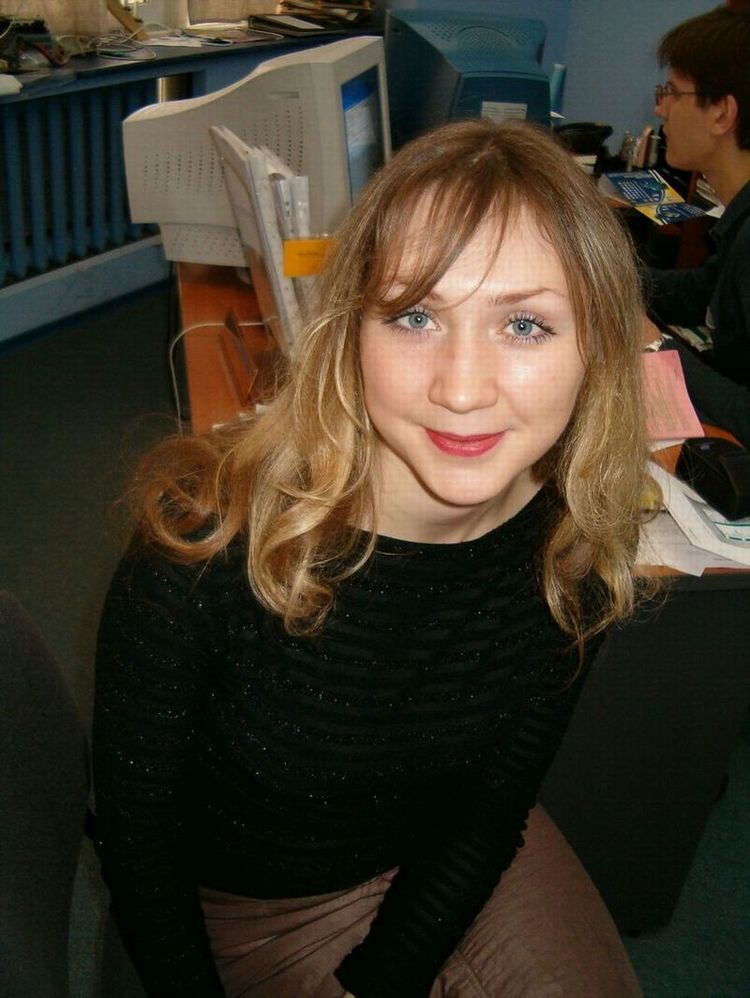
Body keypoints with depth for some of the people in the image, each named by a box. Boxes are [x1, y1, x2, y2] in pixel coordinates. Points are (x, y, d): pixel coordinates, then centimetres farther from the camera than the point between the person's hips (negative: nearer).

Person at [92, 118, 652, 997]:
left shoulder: (577, 540, -20)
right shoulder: (206, 544, -33)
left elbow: (495, 801, -7)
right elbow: (137, 828, -17)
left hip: (453, 863, 4)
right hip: (240, 896, -3)